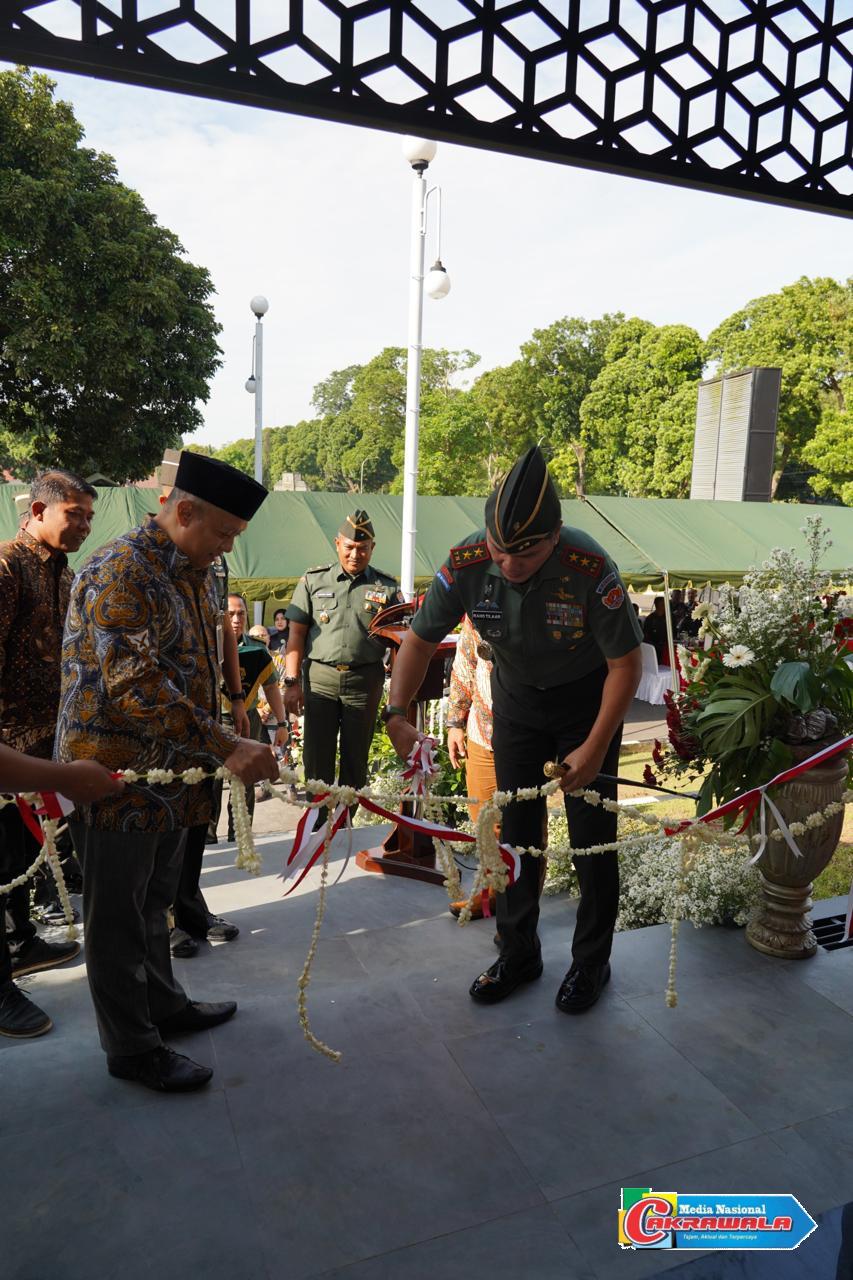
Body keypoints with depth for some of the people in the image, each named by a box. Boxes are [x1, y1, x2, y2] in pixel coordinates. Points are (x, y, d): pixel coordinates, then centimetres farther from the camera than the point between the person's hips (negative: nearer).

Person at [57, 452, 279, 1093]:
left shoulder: (197, 573, 10)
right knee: (118, 915, 8)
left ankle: (163, 1004, 40)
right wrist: (225, 748, -33)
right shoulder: (120, 571, -20)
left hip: (171, 773, 9)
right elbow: (134, 682, -30)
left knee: (154, 901, 23)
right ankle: (131, 1047, 23)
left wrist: (214, 753, 14)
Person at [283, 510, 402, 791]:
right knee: (317, 757, 3)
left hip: (365, 682, 0)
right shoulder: (313, 580, 7)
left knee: (356, 759, 8)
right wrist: (292, 682, -2)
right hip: (319, 678, 0)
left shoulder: (386, 586, 7)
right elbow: (296, 634, 5)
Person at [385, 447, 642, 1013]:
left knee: (592, 834, 2)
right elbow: (420, 640, -12)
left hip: (587, 699, -3)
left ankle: (592, 961, 23)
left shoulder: (591, 569, -33)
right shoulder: (467, 563, -25)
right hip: (516, 699, 3)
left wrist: (595, 747, -20)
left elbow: (626, 664, -21)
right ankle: (519, 954, 27)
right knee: (516, 829, 9)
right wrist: (397, 715, -23)